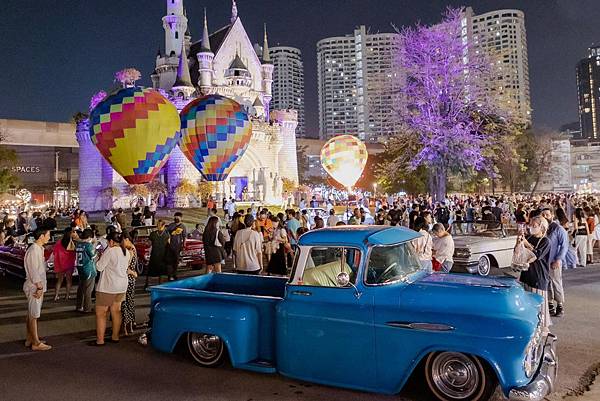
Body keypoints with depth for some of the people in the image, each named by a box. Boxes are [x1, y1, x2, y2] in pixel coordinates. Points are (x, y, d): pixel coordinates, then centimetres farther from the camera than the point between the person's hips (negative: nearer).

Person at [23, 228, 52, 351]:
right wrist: (39, 287, -19)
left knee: (31, 314, 16)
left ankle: (29, 339, 25)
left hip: (38, 286, 10)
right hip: (35, 287, -10)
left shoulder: (39, 249, 11)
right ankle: (36, 343, 3)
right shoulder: (33, 250, -18)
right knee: (34, 315, -3)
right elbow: (33, 271, -21)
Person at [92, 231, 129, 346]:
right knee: (116, 311, 15)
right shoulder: (126, 252, 6)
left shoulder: (110, 251, -17)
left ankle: (100, 340, 4)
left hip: (108, 287, -7)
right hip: (122, 286, 8)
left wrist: (100, 258, 3)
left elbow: (99, 267, -15)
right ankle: (115, 337, 22)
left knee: (100, 313, 2)